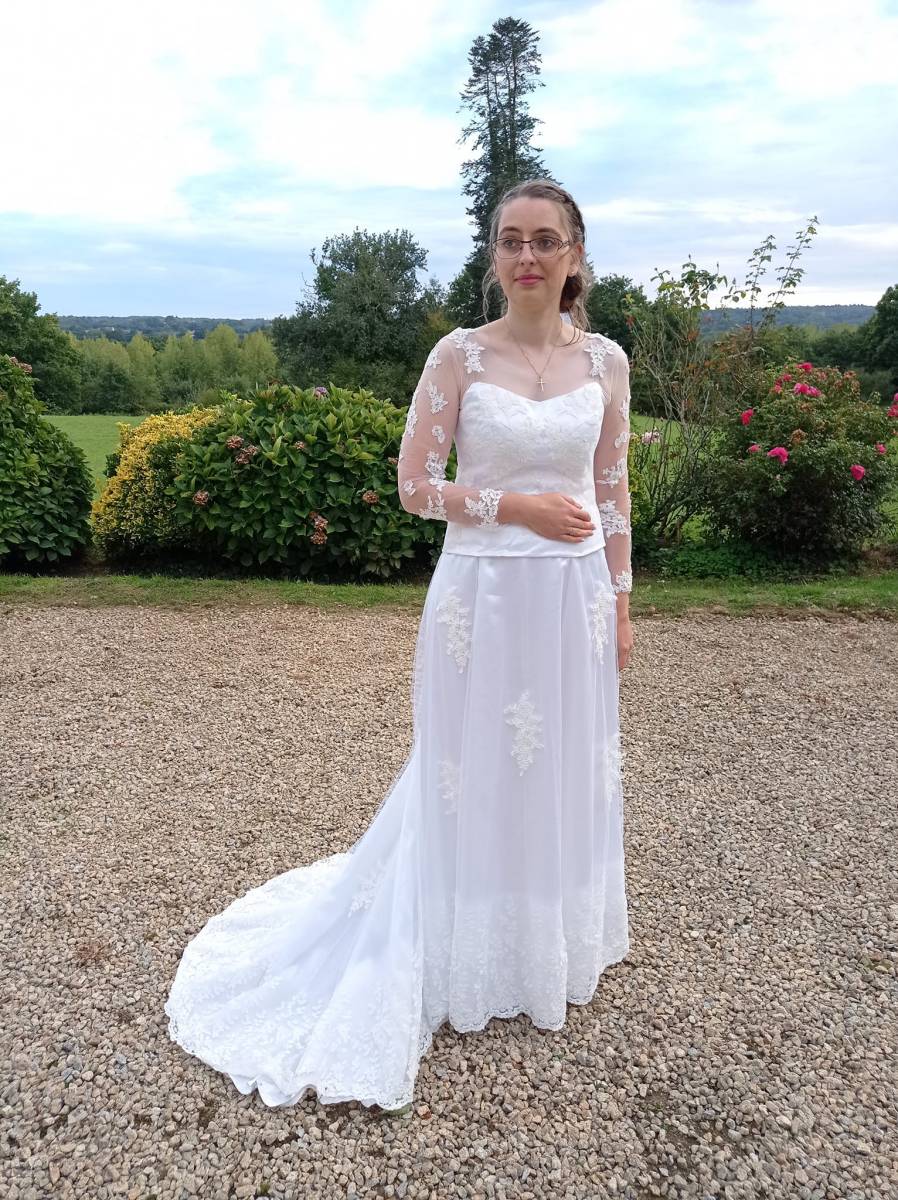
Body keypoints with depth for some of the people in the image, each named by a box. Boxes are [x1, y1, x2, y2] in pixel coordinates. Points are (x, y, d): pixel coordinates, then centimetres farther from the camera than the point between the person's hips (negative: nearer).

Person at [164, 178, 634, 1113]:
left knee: (566, 774, 15)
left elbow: (613, 489, 10)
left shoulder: (606, 359, 5)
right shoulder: (459, 354, -5)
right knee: (478, 775, 7)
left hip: (574, 597, 4)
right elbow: (415, 485, -5)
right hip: (484, 594, -3)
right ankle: (477, 960, 31)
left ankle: (558, 946, 40)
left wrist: (620, 601, 9)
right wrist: (517, 506, -15)